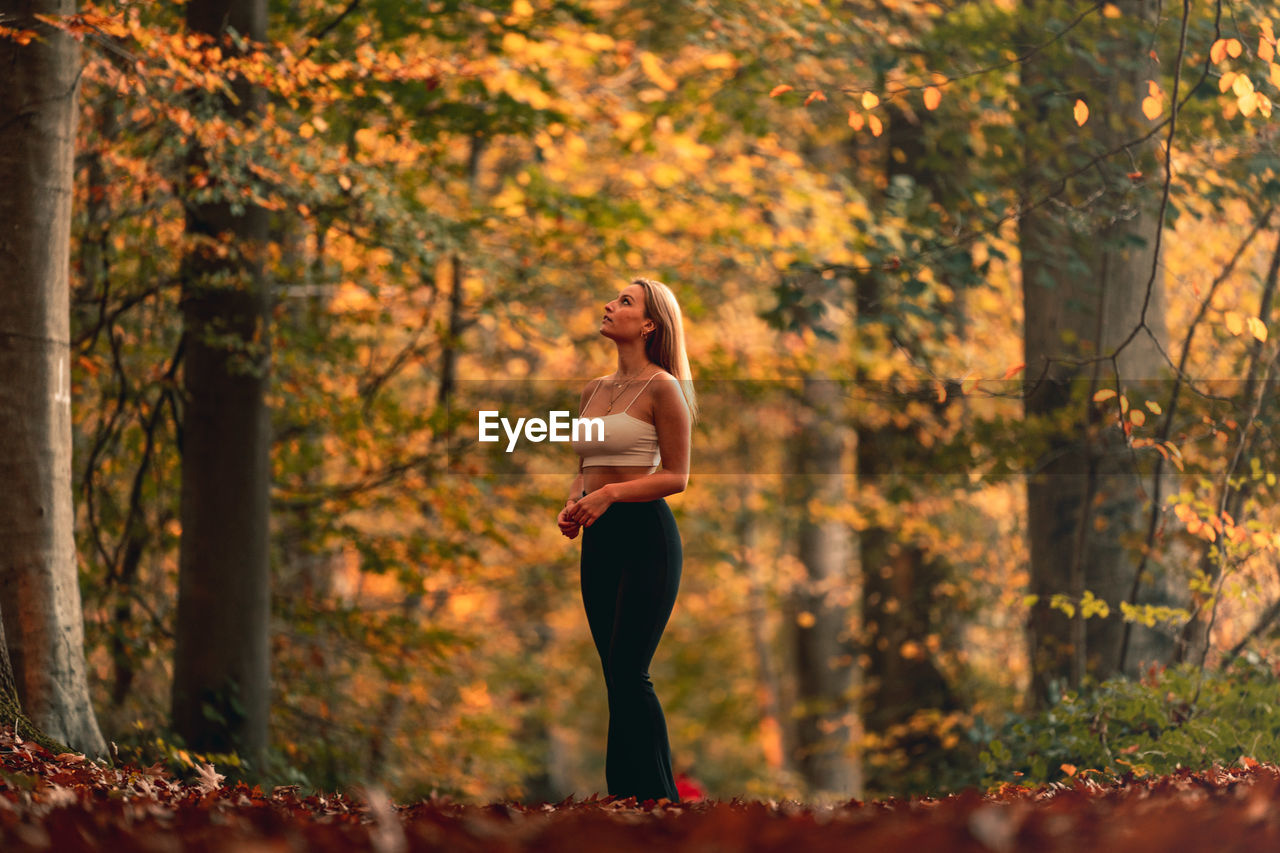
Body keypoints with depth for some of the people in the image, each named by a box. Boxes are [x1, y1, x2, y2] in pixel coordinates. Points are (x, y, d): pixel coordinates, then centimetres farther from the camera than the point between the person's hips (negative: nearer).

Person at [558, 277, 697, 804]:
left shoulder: (661, 388, -7)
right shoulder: (594, 390, 15)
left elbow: (676, 476, -9)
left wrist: (609, 494, -19)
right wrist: (573, 505, 3)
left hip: (645, 532, -7)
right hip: (600, 539, 7)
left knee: (629, 672, -12)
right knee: (617, 675, 6)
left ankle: (657, 795, -9)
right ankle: (622, 790, 7)